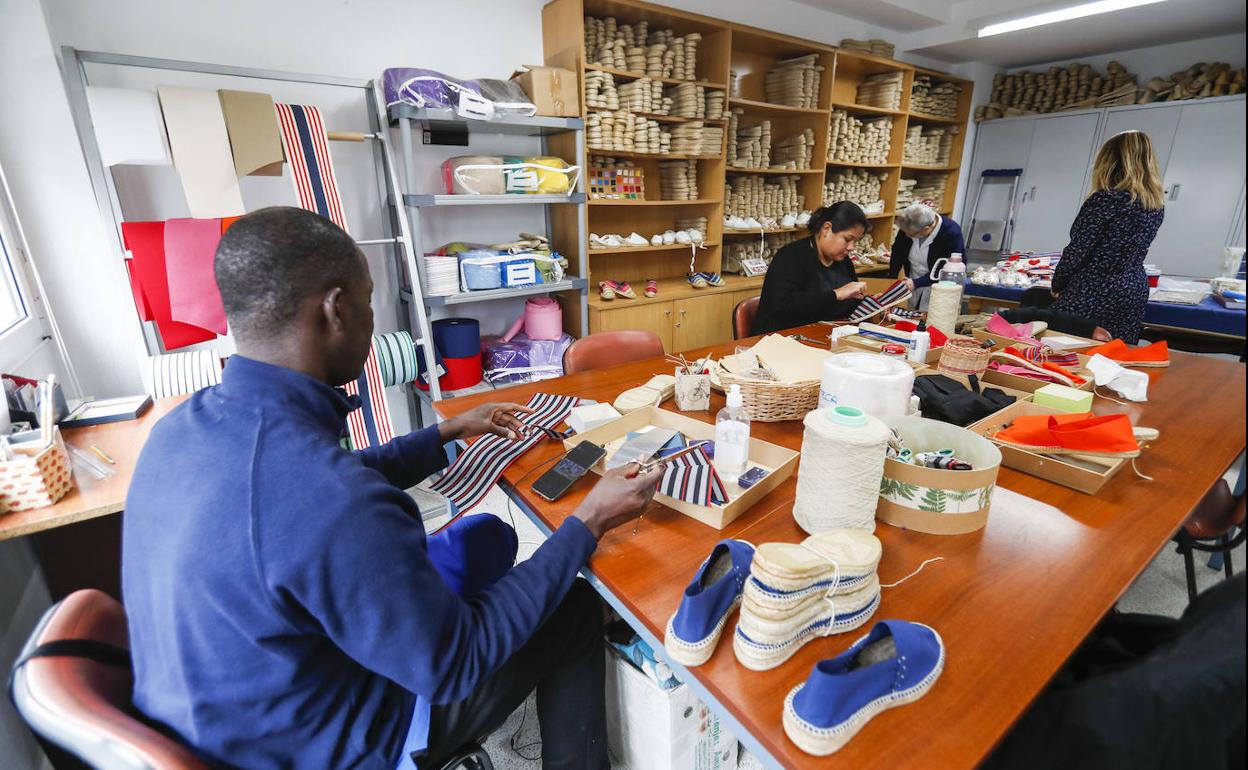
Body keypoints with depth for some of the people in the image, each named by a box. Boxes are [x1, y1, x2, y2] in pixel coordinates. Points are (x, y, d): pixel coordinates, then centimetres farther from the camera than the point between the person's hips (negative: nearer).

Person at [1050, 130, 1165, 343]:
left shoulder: (1105, 200, -13)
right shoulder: (1156, 206, 10)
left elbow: (1077, 250, -12)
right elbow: (1131, 251, 18)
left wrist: (1057, 286, -1)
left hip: (1093, 295, -8)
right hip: (1134, 294, 8)